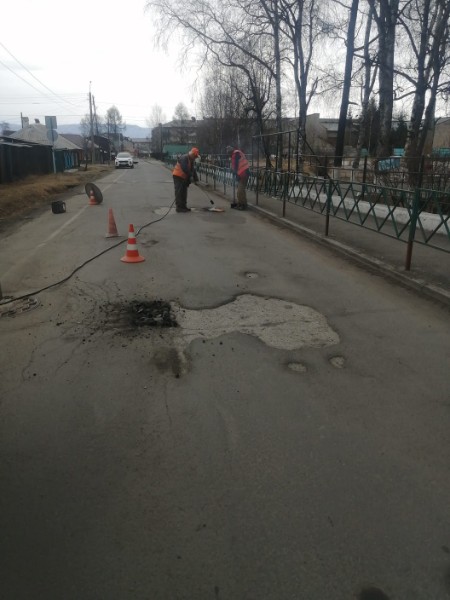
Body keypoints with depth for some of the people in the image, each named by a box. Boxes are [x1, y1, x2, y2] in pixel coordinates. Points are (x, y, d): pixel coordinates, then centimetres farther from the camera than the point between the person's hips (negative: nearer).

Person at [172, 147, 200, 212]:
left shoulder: (192, 160, 12)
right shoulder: (184, 158, -19)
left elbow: (193, 170, 14)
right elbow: (185, 169, -27)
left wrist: (195, 179, 5)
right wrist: (190, 176, -22)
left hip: (184, 177, 10)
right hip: (178, 176, -10)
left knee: (184, 192, 12)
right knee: (179, 192, -9)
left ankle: (183, 206, 19)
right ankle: (179, 207, -8)